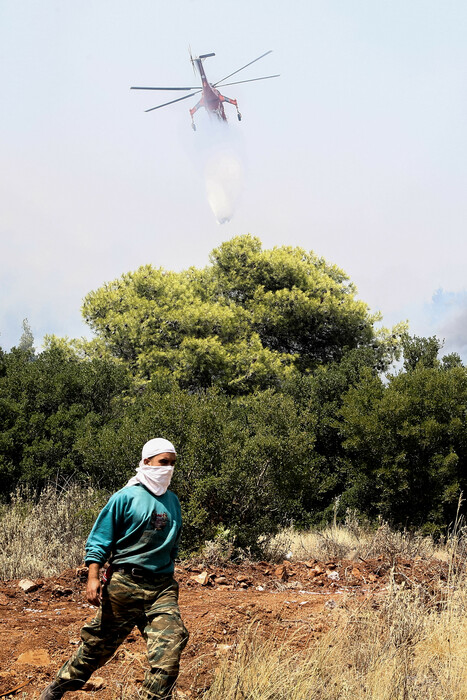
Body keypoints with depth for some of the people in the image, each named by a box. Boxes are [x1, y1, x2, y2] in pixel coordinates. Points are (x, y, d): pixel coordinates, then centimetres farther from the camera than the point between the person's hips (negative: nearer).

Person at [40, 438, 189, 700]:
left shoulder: (172, 501, 11)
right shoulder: (126, 497, -6)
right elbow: (99, 540, -5)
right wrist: (93, 577, -14)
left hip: (162, 587, 4)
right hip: (124, 582, -4)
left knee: (170, 643, -14)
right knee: (99, 642, 8)